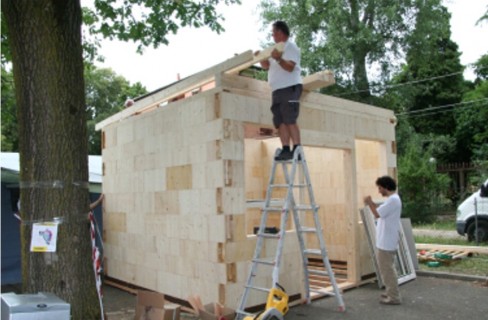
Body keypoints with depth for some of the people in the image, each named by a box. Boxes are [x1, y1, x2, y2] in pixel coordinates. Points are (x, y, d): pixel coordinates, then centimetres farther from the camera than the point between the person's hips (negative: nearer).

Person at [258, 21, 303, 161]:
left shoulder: (290, 47, -2)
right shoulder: (277, 48, 24)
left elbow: (290, 67, -15)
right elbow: (267, 66, 26)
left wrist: (279, 59, -31)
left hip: (290, 88, -8)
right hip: (277, 90, 8)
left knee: (290, 120, -15)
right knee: (280, 121, -1)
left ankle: (296, 150, -16)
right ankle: (286, 149, -2)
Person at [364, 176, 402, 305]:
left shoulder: (393, 200, -20)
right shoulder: (392, 199, 14)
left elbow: (377, 214, -22)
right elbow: (381, 211, 19)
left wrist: (369, 203, -8)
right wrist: (372, 203, 7)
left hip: (387, 242, -11)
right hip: (386, 241, 11)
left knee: (387, 269, -4)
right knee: (387, 268, 19)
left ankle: (394, 297, 3)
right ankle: (391, 292, 29)